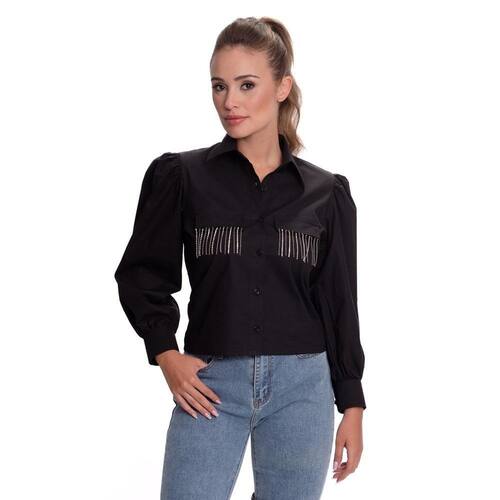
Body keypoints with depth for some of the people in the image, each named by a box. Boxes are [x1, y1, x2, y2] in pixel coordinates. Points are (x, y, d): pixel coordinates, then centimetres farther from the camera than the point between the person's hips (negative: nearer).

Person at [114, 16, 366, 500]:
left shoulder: (326, 192, 6)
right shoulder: (180, 176, 2)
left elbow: (338, 303, 9)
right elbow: (141, 275, 8)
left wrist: (352, 405, 8)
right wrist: (165, 353, -5)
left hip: (301, 386, 1)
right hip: (211, 385, -1)